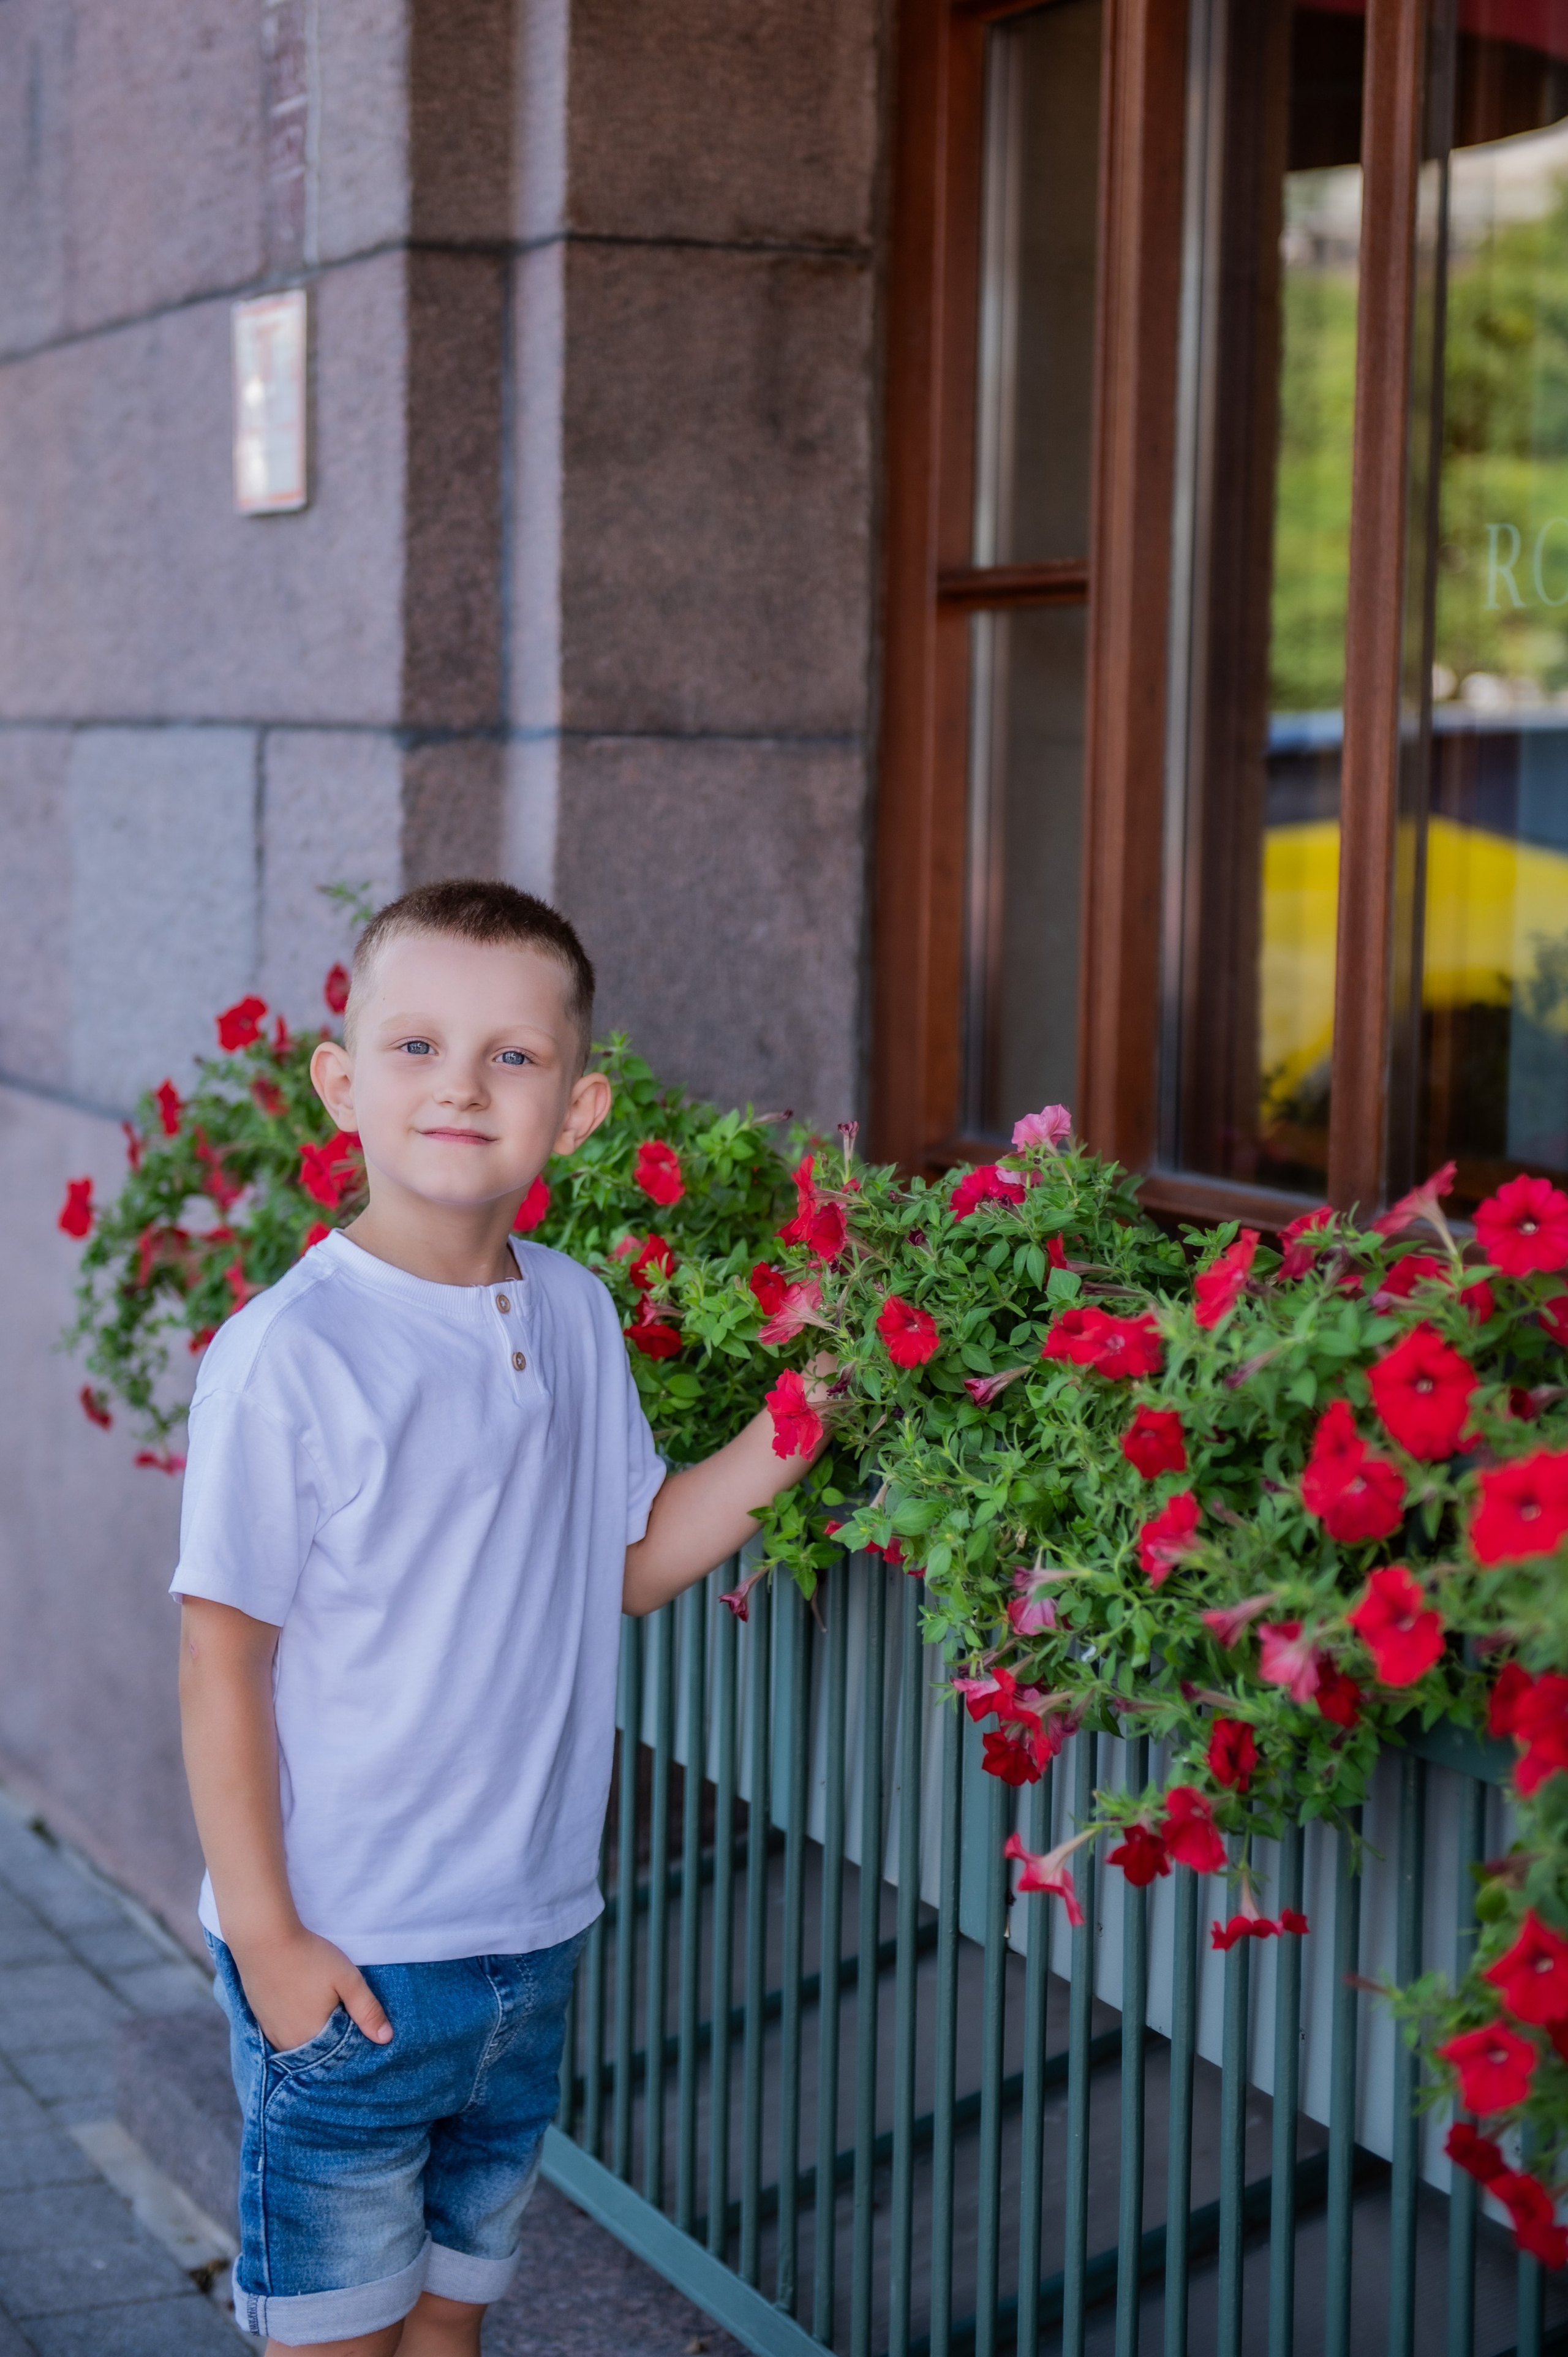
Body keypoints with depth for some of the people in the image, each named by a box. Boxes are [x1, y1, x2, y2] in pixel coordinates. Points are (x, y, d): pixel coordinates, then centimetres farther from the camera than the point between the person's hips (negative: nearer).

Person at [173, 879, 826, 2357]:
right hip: (344, 1955, -6)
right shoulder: (289, 1351, -17)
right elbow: (221, 1658, -15)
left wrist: (793, 1429, 0)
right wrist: (266, 1935, -15)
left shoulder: (576, 1316, 3)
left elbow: (630, 1563, 13)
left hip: (533, 1935, 6)